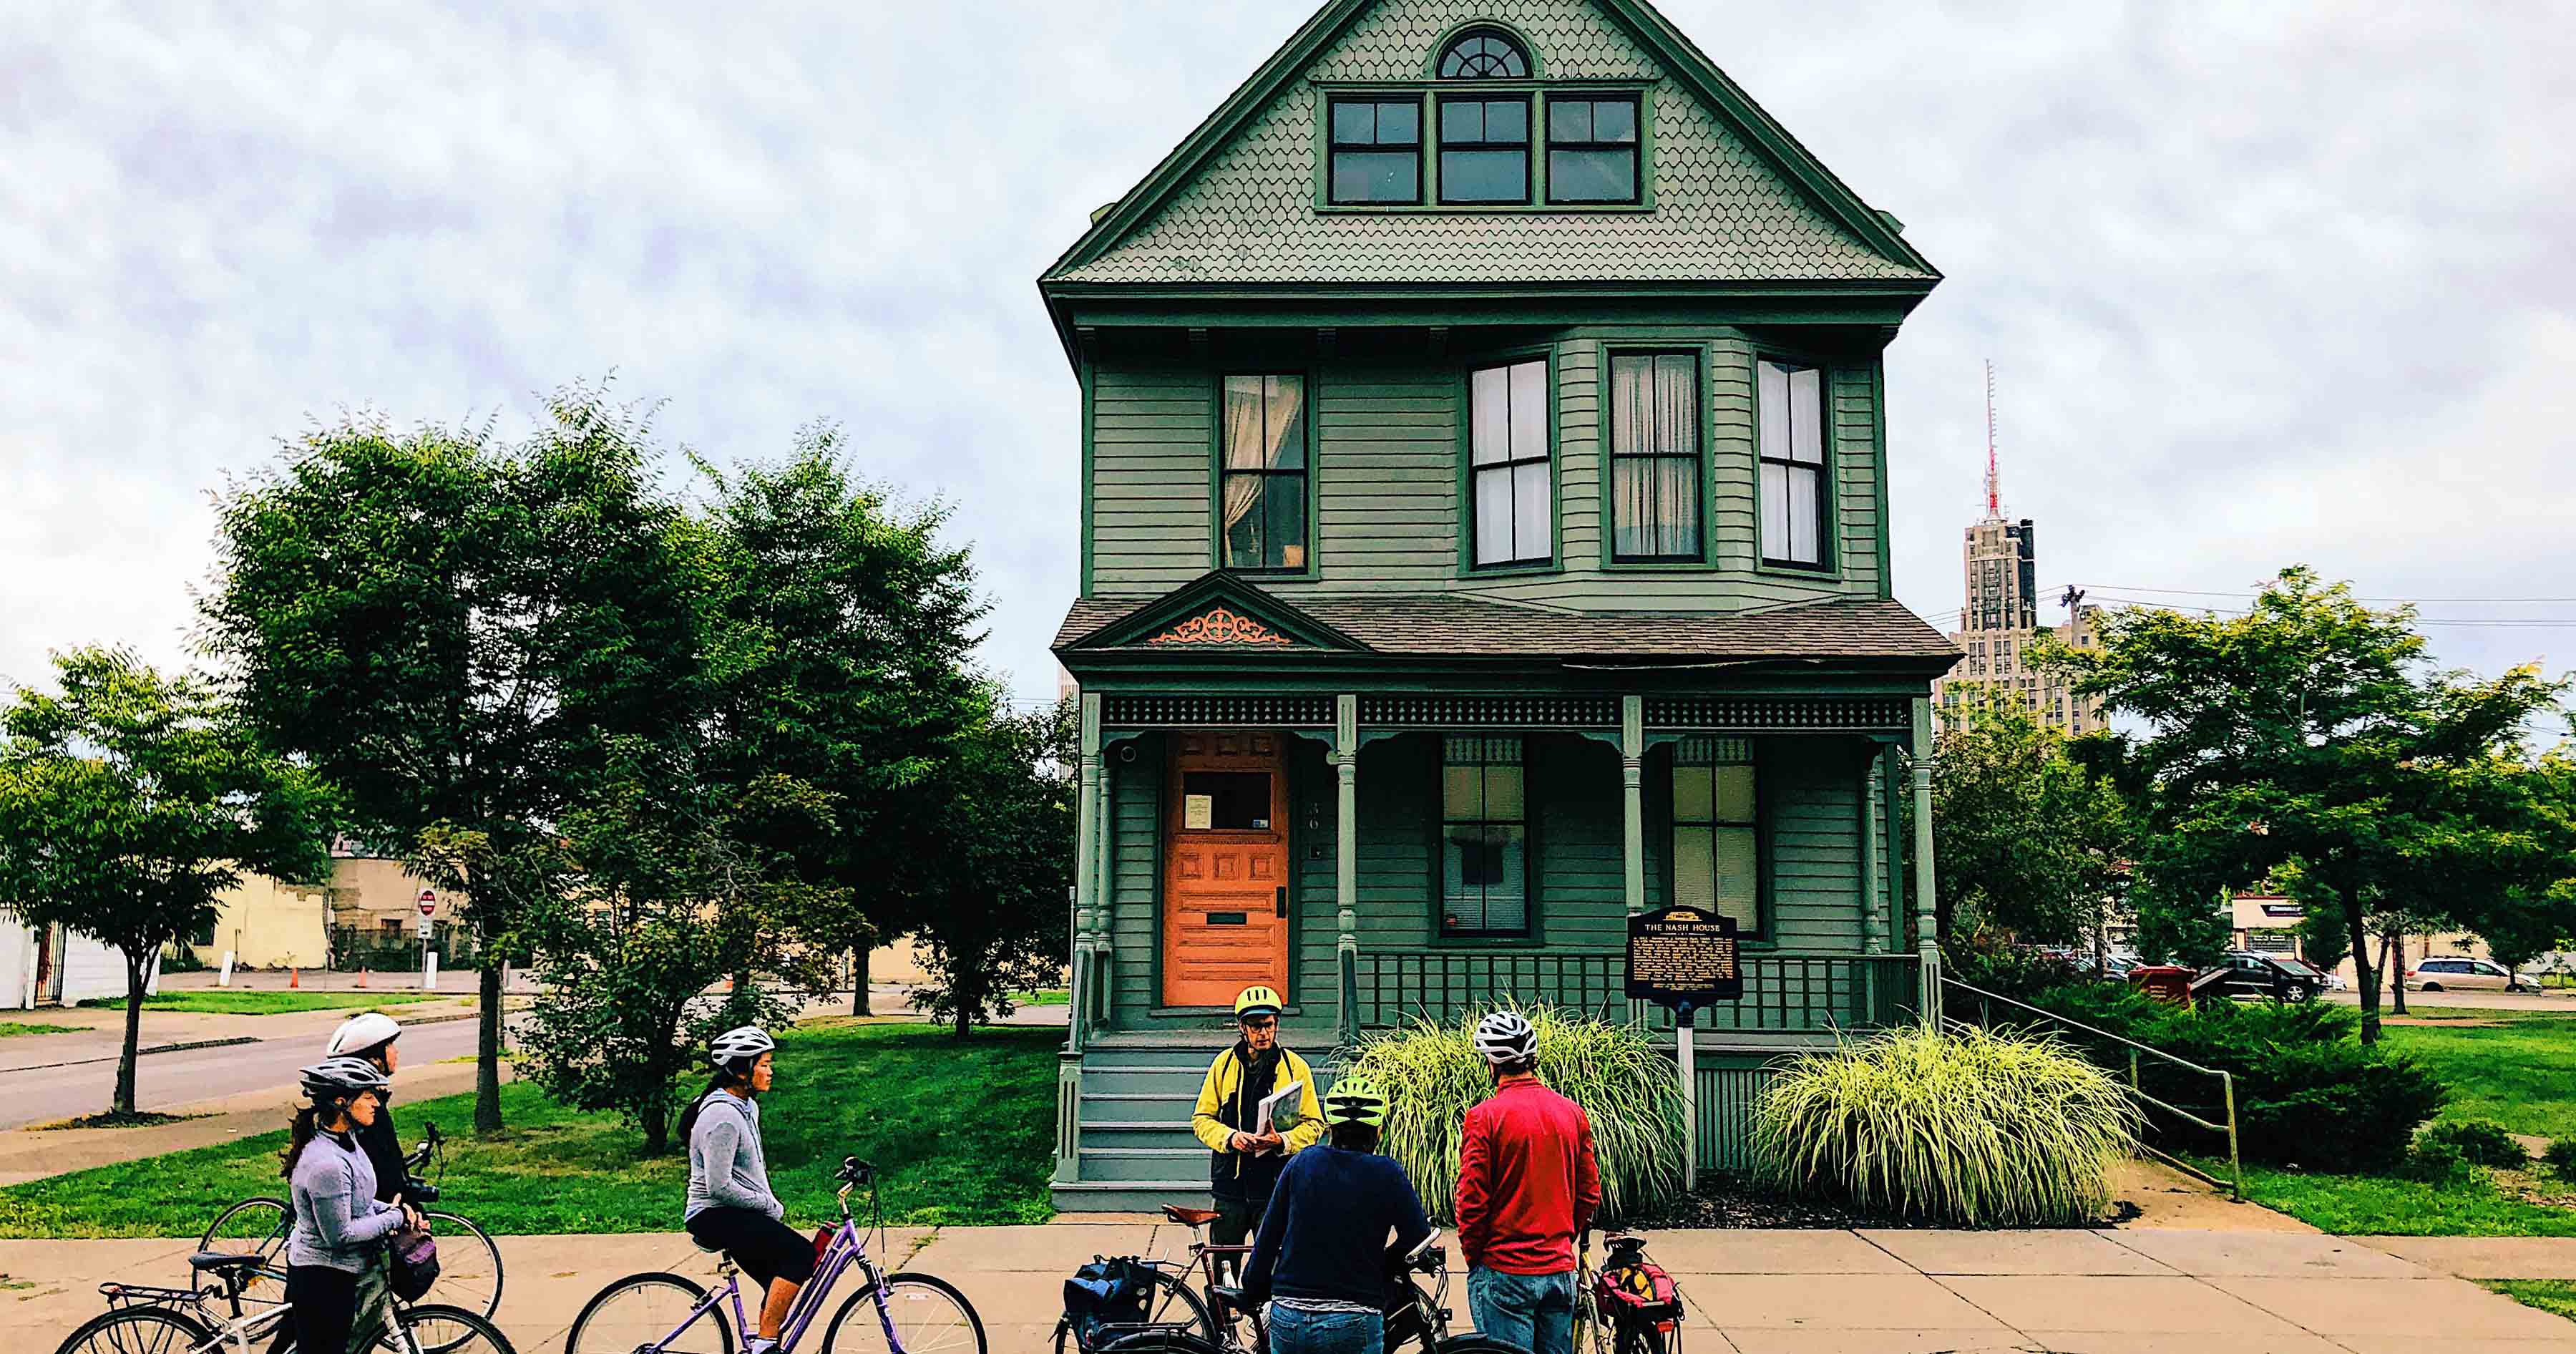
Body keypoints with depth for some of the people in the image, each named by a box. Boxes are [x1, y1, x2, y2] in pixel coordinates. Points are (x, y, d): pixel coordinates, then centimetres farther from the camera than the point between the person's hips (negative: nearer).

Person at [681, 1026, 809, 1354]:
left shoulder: (748, 1106, 12)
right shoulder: (722, 1115, -20)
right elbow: (719, 1187, -24)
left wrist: (771, 1206, 9)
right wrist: (770, 1206, -14)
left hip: (738, 1215, 10)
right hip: (715, 1216, -10)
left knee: (783, 1284, 8)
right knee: (801, 1254, -22)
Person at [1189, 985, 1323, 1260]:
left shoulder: (1295, 1066, 2)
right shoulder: (1224, 1063, 6)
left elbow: (1314, 1124, 2)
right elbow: (1201, 1118, 7)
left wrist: (1282, 1141, -17)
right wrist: (1230, 1137, -12)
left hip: (1276, 1188, -2)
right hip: (1230, 1183, 2)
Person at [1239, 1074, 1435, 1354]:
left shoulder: (1303, 1162, 3)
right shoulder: (1387, 1173, -5)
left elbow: (1268, 1237, 6)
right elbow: (1418, 1239, -2)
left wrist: (1253, 1292, 16)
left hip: (1288, 1319, 3)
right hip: (1353, 1325, -3)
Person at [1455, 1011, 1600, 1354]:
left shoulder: (1485, 1116, -12)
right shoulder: (1574, 1113, 4)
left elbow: (1472, 1200, -11)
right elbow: (1590, 1194, 8)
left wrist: (1473, 1257, 2)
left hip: (1505, 1273, -5)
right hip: (1561, 1270, 5)